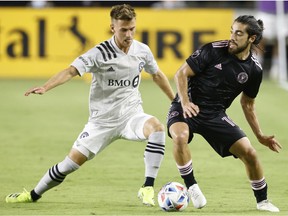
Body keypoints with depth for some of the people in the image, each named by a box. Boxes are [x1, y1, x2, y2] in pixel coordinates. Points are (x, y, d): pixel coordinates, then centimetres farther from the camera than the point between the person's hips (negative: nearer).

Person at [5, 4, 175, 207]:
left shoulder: (142, 51, -2)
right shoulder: (100, 53, -16)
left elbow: (157, 75, 17)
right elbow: (71, 70, -27)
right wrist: (45, 87, -43)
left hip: (131, 115, 2)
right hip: (102, 120, -2)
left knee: (157, 127, -31)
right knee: (72, 161, -1)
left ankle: (148, 189, -24)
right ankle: (34, 195, 24)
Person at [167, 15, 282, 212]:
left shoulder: (254, 69, -1)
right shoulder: (213, 50, -14)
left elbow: (248, 103, 14)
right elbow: (182, 73, -9)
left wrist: (260, 136, 11)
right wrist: (185, 103, -23)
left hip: (215, 115, 3)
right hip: (187, 108, -3)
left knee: (249, 152, -7)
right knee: (180, 136, -36)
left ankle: (262, 201, 18)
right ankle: (192, 187, -14)